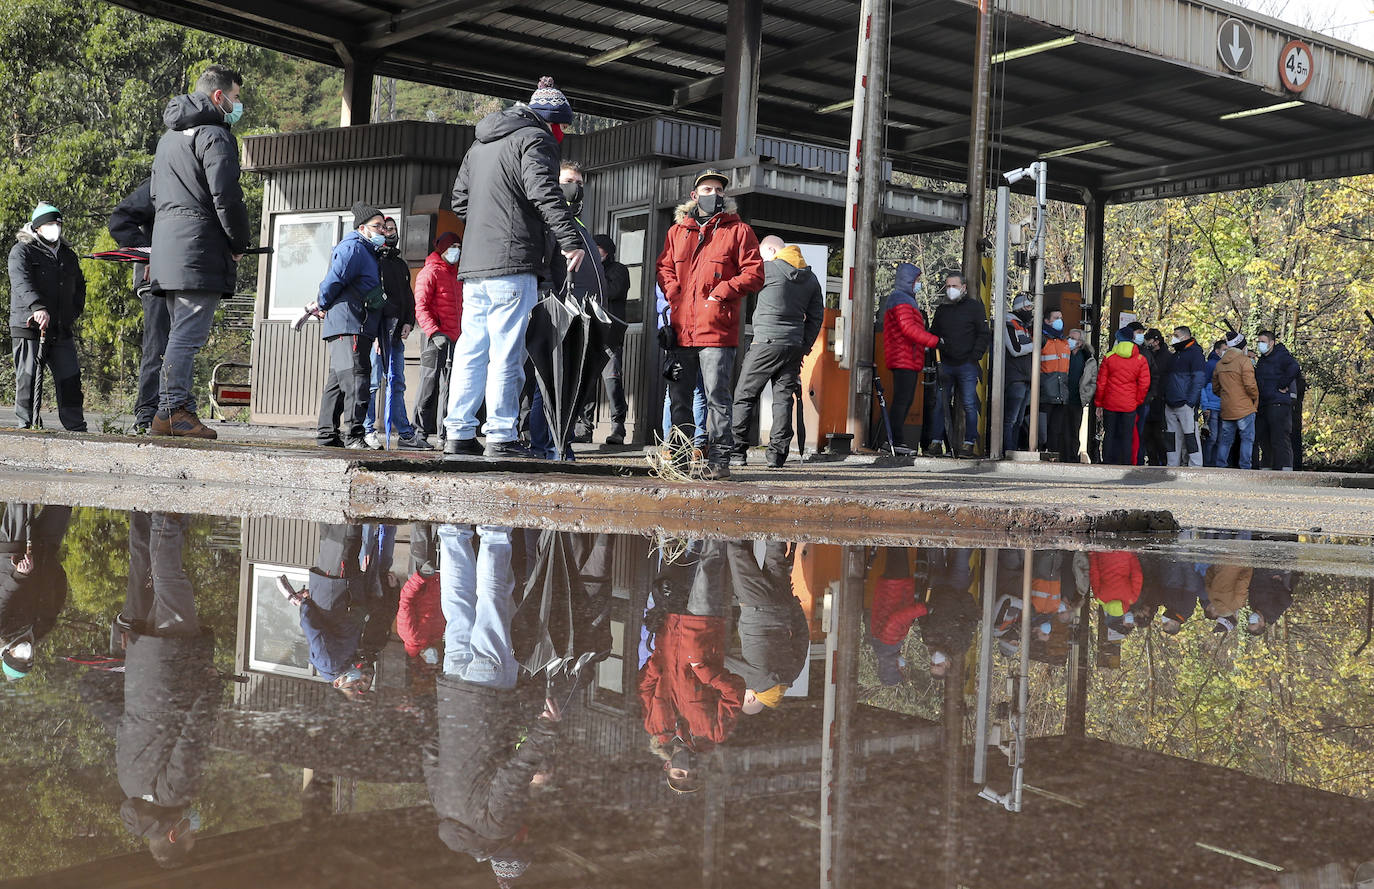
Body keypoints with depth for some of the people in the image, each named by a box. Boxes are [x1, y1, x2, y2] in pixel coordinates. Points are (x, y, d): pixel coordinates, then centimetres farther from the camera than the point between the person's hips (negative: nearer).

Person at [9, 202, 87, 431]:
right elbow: (21, 282, -19)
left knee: (70, 378, 3)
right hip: (29, 326, -5)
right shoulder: (21, 251, -1)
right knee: (28, 379, -3)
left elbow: (79, 285, 29)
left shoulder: (68, 254, 18)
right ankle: (27, 425, 5)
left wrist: (74, 312, 12)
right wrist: (38, 307, -36)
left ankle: (76, 427, 8)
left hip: (62, 329, 5)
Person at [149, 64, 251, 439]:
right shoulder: (214, 135, -8)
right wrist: (240, 242, -4)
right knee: (188, 334, -10)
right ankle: (174, 411, -12)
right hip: (200, 253, -9)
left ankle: (173, 410, 12)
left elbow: (157, 194, 26)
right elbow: (226, 197, -16)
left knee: (180, 332, 12)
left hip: (167, 250, 10)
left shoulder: (169, 136, 23)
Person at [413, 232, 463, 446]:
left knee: (450, 389, 5)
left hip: (454, 340, 7)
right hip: (437, 340, -7)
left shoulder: (456, 275, 21)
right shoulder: (430, 272, -4)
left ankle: (446, 434, 7)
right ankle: (421, 433, 1)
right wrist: (435, 333, -24)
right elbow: (421, 307, -12)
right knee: (429, 387, -4)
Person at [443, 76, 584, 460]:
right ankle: (500, 437, -6)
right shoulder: (535, 140, -3)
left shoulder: (480, 144, 24)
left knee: (471, 350, 9)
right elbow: (545, 193, -18)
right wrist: (570, 240, -21)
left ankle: (459, 433, 9)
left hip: (474, 263, 8)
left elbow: (460, 200, 26)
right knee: (506, 353, -7)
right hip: (512, 263, -8)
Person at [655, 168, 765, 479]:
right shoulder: (677, 231, 17)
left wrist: (721, 292, -10)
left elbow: (754, 274, -1)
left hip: (717, 328, -4)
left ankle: (718, 459, -2)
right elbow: (664, 267, 20)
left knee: (716, 397, -7)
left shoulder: (738, 230, 5)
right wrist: (674, 293, 1)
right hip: (681, 329, 4)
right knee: (678, 396, 8)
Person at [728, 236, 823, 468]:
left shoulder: (768, 269, -5)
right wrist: (803, 348, 17)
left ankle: (736, 450, 0)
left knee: (744, 396, 2)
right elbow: (816, 317, 14)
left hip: (766, 342, -5)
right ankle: (777, 454, 1)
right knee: (783, 398, 7)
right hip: (794, 346, 5)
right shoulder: (810, 277, 14)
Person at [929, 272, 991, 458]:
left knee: (969, 405, -3)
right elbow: (933, 334, 21)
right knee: (939, 404, 1)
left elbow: (984, 335, 0)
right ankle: (935, 441, 5)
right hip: (945, 366, 4)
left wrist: (974, 357, -10)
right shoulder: (941, 309, 15)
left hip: (967, 366, -4)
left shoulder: (974, 307, 3)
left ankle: (969, 443, 0)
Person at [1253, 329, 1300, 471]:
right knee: (1263, 438, 13)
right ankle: (1266, 467, 22)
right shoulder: (1262, 360, 21)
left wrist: (1282, 386, -20)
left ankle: (1285, 468, -13)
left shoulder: (1281, 356, -6)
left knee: (1280, 438, -12)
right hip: (1263, 405, 9)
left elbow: (1293, 368, -24)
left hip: (1279, 404, -9)